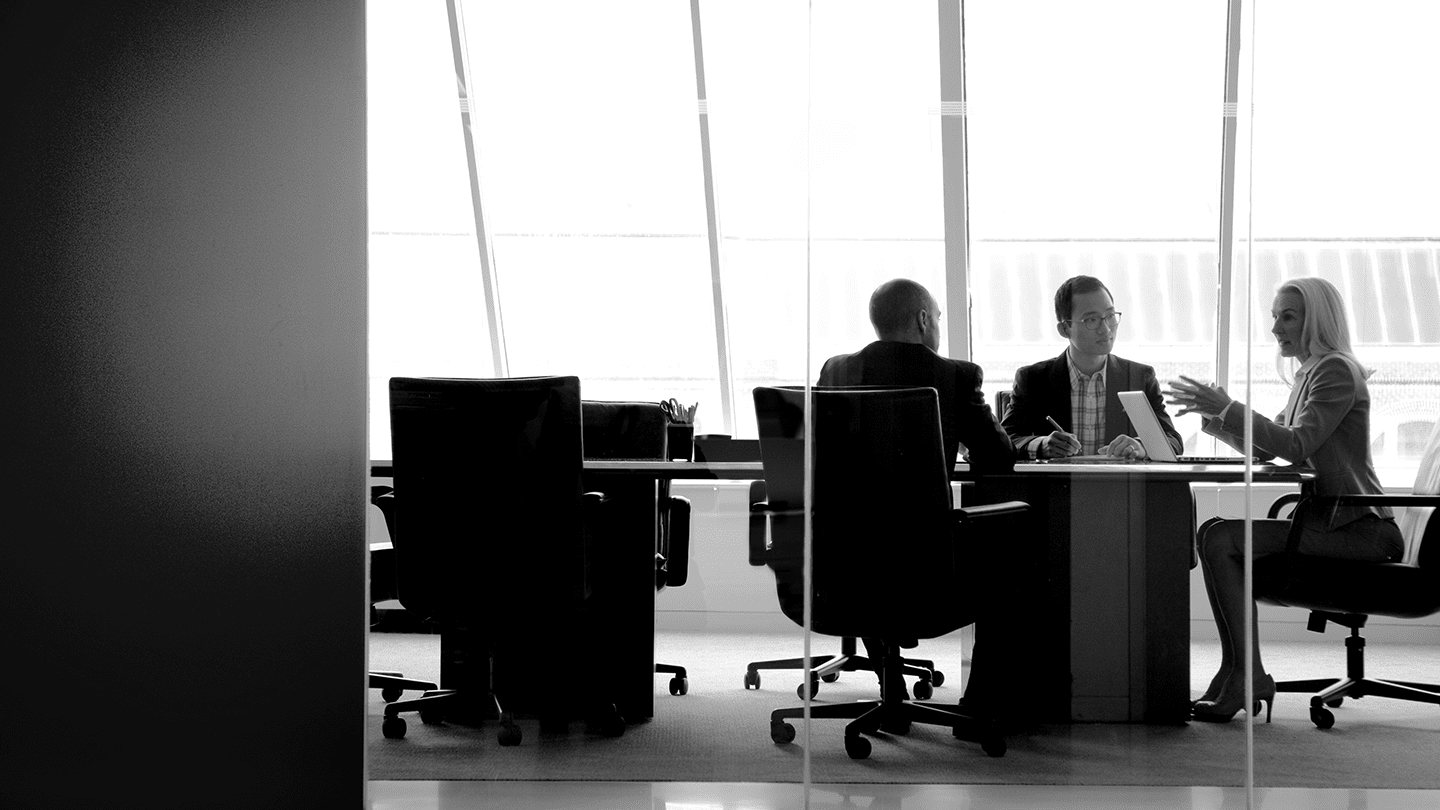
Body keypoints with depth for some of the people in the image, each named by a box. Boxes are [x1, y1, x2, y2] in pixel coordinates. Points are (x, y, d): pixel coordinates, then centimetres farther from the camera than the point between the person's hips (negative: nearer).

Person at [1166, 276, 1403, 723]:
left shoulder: (1336, 371, -8)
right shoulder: (1307, 376, 22)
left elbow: (1296, 445, -21)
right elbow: (1263, 449, 19)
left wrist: (1228, 408, -22)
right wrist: (1213, 414, 5)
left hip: (1355, 529, -10)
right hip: (1327, 522, 10)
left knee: (1219, 538, -20)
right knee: (1219, 536, 1)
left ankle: (1247, 676, -17)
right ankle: (1240, 675, -3)